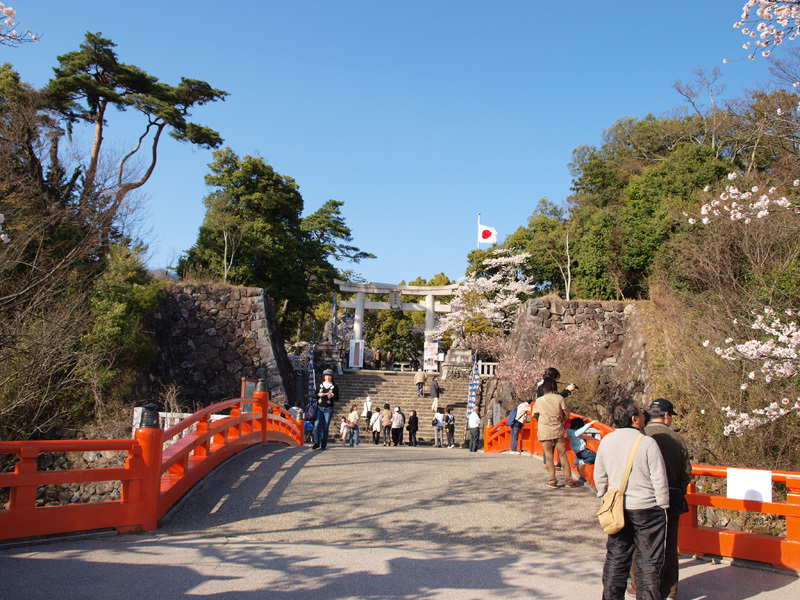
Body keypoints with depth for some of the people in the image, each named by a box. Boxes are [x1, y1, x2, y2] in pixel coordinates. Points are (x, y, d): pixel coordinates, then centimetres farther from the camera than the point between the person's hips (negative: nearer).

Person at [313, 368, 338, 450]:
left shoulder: (334, 386, 6)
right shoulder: (320, 385, 12)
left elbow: (337, 398, 5)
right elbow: (315, 395, 14)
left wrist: (332, 395, -15)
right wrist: (318, 394, -7)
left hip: (328, 409, -1)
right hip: (319, 407, 1)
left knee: (325, 427, -2)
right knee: (317, 425, -12)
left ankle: (323, 445, 4)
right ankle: (316, 443, -3)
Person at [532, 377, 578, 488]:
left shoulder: (539, 400, -6)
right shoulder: (560, 398, -6)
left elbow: (534, 415, 8)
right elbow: (567, 414, 2)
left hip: (545, 432, -1)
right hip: (558, 430, 1)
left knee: (549, 456, 5)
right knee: (562, 454, 8)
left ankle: (552, 481, 4)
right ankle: (568, 480, 9)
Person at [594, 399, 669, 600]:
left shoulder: (606, 441, 0)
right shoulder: (647, 443, -15)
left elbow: (599, 476, 10)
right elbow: (659, 479, -11)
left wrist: (604, 498, 23)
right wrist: (663, 506, 0)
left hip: (617, 509, 5)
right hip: (646, 508, -4)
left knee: (616, 558, 14)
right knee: (648, 561, 6)